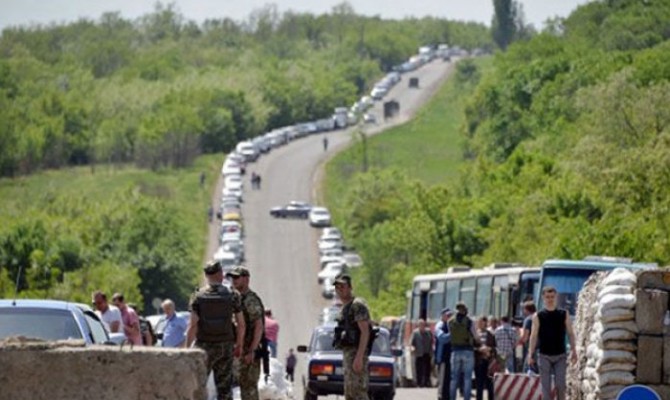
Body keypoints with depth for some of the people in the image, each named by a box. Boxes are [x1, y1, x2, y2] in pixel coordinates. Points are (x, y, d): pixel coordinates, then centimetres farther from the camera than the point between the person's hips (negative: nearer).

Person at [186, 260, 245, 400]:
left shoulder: (198, 296, -6)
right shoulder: (233, 295, -2)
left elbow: (193, 326, -10)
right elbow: (241, 325, 1)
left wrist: (186, 348, -3)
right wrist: (238, 345, 15)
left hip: (204, 347, -1)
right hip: (225, 347, 1)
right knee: (224, 388, 6)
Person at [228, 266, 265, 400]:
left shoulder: (251, 300, -14)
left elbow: (259, 327, -20)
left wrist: (251, 351, -24)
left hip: (250, 352, -10)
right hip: (241, 351, 10)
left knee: (249, 386, -9)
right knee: (245, 385, 11)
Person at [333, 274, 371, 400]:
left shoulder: (357, 305, -10)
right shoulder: (344, 308, 20)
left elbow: (365, 332, -18)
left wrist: (359, 357, -24)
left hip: (356, 353, -10)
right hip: (347, 352, 10)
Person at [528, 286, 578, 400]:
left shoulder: (564, 314, 5)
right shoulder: (538, 316, 1)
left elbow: (570, 333, 6)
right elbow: (534, 336, 0)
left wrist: (573, 351, -2)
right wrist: (531, 354, -5)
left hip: (560, 356, 1)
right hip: (544, 356, -1)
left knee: (560, 384, -4)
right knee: (546, 385, 0)